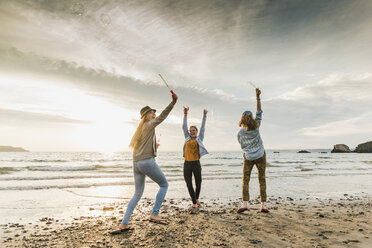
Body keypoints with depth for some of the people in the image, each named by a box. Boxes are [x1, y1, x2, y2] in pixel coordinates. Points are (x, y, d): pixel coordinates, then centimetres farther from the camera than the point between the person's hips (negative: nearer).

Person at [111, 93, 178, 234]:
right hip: (147, 162, -8)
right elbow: (162, 117, -20)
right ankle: (155, 214, 6)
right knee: (164, 185, 10)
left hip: (136, 163, 8)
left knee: (137, 194, 16)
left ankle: (123, 224, 15)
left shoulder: (140, 129, 20)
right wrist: (173, 103, -30)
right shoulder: (149, 125, -2)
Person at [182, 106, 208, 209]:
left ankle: (197, 199, 35)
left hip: (196, 163, -1)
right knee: (189, 184, 2)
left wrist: (204, 115, -5)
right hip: (187, 164, 2)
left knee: (198, 183, 7)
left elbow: (202, 127, 2)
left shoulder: (199, 138, 7)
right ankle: (194, 203, 15)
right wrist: (185, 114, 1)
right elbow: (184, 126, 7)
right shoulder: (187, 138, 11)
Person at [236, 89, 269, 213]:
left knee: (245, 180, 6)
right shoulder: (256, 127, -13)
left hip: (248, 157, -1)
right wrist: (258, 97, -4)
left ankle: (245, 203, -2)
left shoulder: (240, 133, -13)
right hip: (260, 156, 1)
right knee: (262, 180, 7)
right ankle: (263, 205, 7)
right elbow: (259, 112, -5)